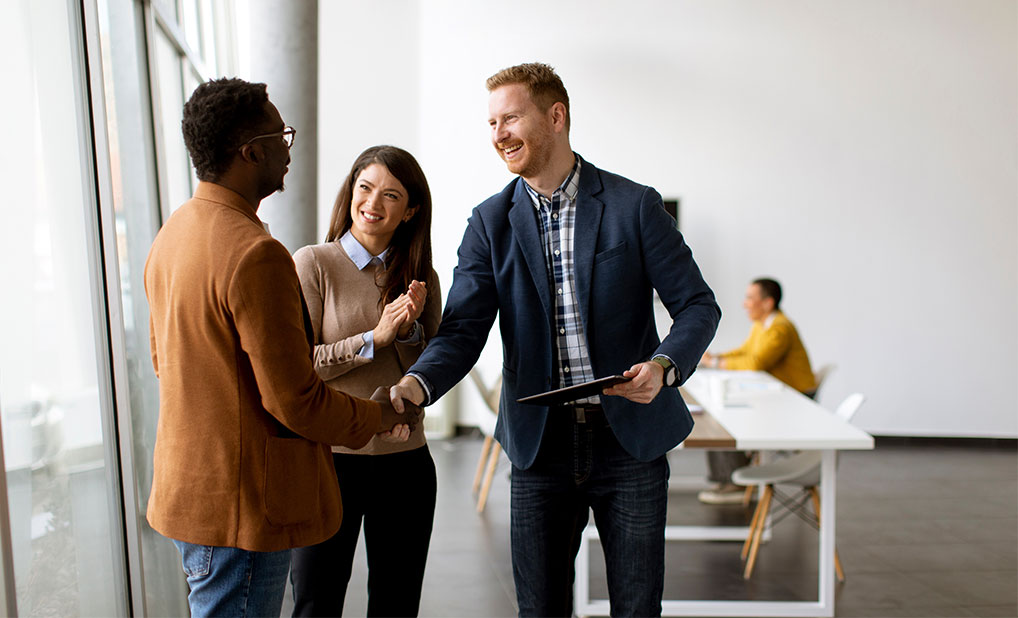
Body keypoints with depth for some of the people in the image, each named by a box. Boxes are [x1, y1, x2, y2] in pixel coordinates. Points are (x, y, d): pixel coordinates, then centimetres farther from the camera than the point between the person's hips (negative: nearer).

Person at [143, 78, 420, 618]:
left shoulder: (172, 234, 6)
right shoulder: (255, 254, -25)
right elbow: (295, 400, -24)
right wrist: (376, 416, -6)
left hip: (187, 488, 10)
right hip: (240, 508, -9)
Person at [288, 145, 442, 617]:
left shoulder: (420, 276, 5)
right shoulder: (312, 264, -6)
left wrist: (412, 330, -11)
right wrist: (375, 336, -17)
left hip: (406, 462, 4)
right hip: (328, 456, -3)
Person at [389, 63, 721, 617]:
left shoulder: (634, 205, -3)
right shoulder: (490, 223, 2)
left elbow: (697, 305, -1)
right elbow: (462, 330, -6)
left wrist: (664, 365, -21)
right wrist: (416, 384, -25)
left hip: (631, 440, -1)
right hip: (540, 444, 2)